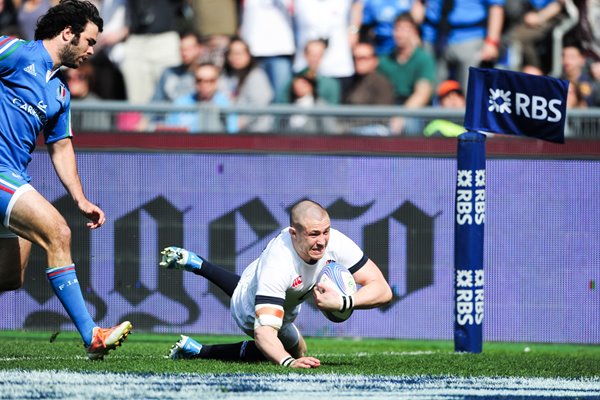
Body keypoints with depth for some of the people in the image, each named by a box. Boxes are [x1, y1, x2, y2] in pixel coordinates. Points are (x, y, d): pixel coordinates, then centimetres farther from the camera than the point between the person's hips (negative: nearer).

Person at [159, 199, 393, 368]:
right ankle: (196, 351, 23)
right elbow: (264, 331, -54)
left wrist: (343, 302, -50)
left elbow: (382, 290, -34)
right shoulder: (277, 266, -49)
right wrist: (289, 362, -71)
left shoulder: (335, 243, -36)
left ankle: (191, 262, 55)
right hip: (253, 313, -6)